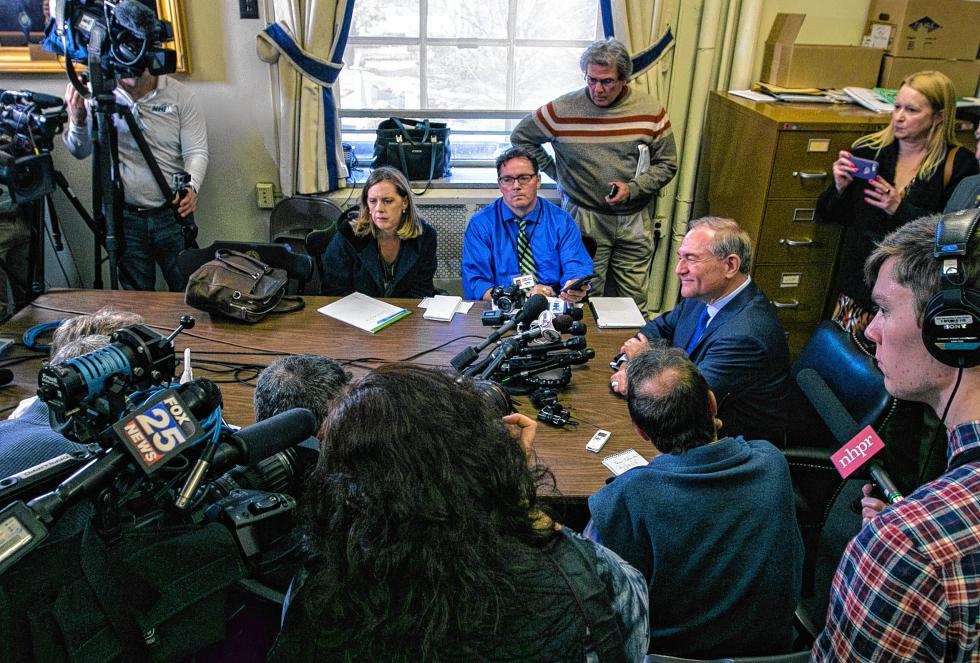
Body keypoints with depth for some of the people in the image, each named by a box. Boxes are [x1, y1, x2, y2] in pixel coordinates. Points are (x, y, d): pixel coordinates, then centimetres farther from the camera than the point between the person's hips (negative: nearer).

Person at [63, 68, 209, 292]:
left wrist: (191, 187, -25)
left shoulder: (181, 95, -3)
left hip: (172, 214, -1)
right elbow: (81, 152, 2)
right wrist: (77, 121, -20)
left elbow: (196, 152, -5)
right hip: (125, 217, 1)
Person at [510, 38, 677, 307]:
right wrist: (556, 172, 3)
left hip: (634, 221, 2)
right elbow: (521, 137, 7)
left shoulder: (650, 110, -3)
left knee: (634, 300, 9)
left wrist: (632, 188, -13)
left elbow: (666, 164, 4)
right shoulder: (563, 109, -7)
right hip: (584, 217, -1)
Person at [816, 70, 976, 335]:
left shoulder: (958, 164, -2)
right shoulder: (868, 150, 5)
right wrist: (840, 188, -11)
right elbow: (826, 215, 9)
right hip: (858, 281, 3)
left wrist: (901, 209, -16)